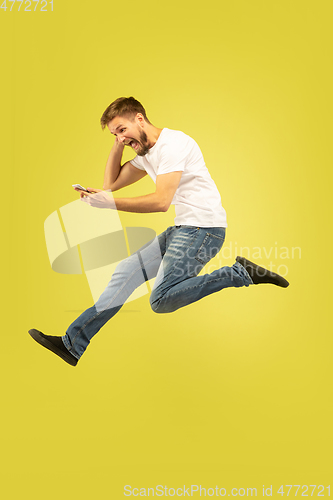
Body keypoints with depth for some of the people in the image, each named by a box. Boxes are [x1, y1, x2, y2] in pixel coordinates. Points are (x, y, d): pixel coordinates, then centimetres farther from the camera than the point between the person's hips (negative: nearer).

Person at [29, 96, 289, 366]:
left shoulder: (171, 143, -12)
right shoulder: (147, 153, 19)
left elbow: (161, 201, -22)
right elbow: (112, 182, 21)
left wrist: (111, 202, -20)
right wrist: (117, 146, 11)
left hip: (205, 226, -10)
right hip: (182, 227, 10)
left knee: (161, 301, -20)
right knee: (127, 271, 9)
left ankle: (241, 274, -13)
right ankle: (72, 343, 15)